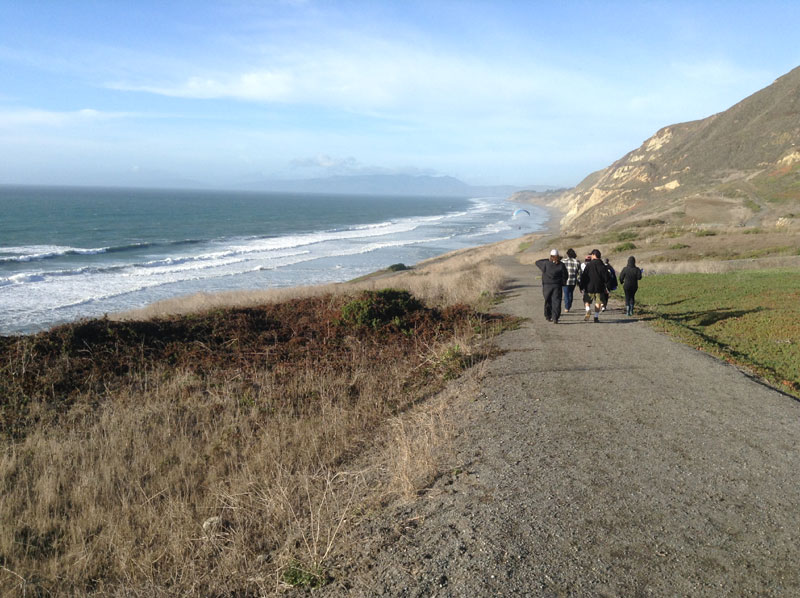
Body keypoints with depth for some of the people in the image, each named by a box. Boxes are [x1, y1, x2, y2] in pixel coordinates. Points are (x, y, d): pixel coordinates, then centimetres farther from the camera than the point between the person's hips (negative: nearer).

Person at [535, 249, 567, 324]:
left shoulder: (546, 263, -9)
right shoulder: (561, 265, -5)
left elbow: (537, 262, 9)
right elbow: (565, 276, 2)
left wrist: (547, 259, 16)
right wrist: (563, 284, 17)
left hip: (547, 286, 0)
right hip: (557, 286, 0)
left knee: (548, 301, 14)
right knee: (556, 301, -1)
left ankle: (548, 316, 26)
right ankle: (555, 318, -11)